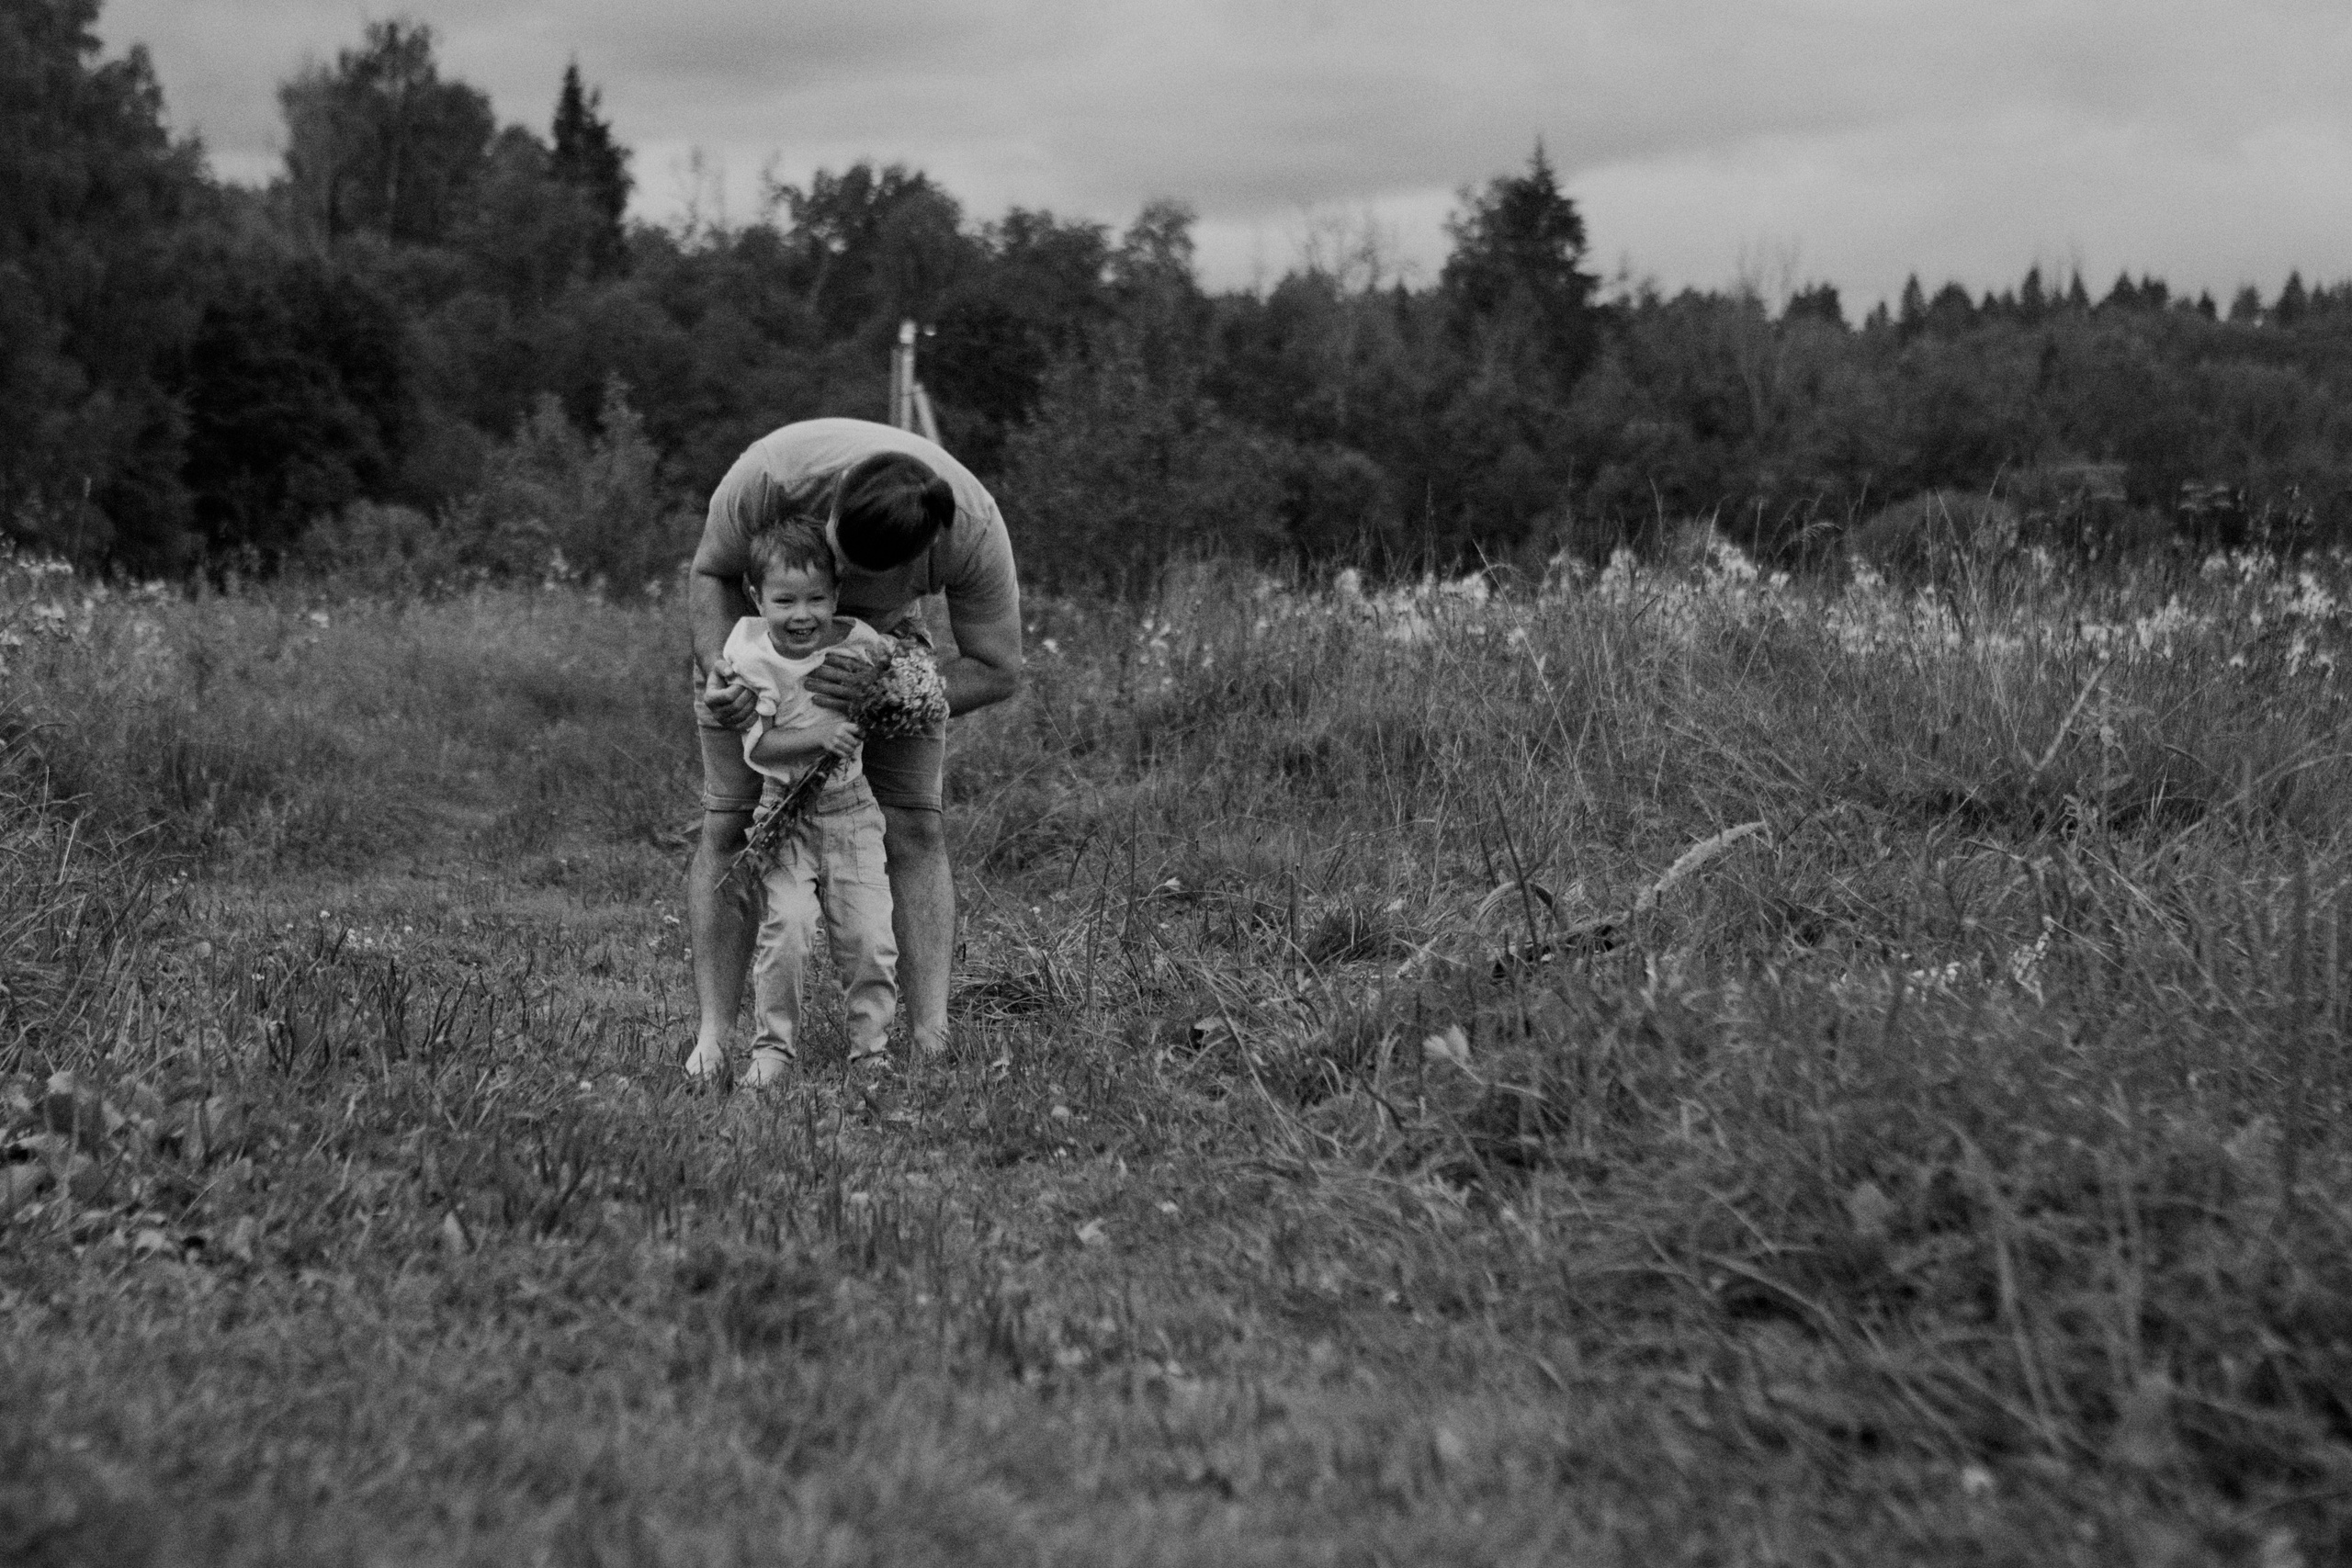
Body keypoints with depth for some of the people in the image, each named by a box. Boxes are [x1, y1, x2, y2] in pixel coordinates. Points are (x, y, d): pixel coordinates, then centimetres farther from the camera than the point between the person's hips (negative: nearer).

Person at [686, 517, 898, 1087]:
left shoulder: (860, 643, -5)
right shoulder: (753, 657, -11)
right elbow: (755, 745, -16)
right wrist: (817, 736, -29)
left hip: (851, 810, 2)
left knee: (869, 938, -3)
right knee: (785, 928, -16)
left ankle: (871, 1049, 13)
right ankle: (774, 1046, 1)